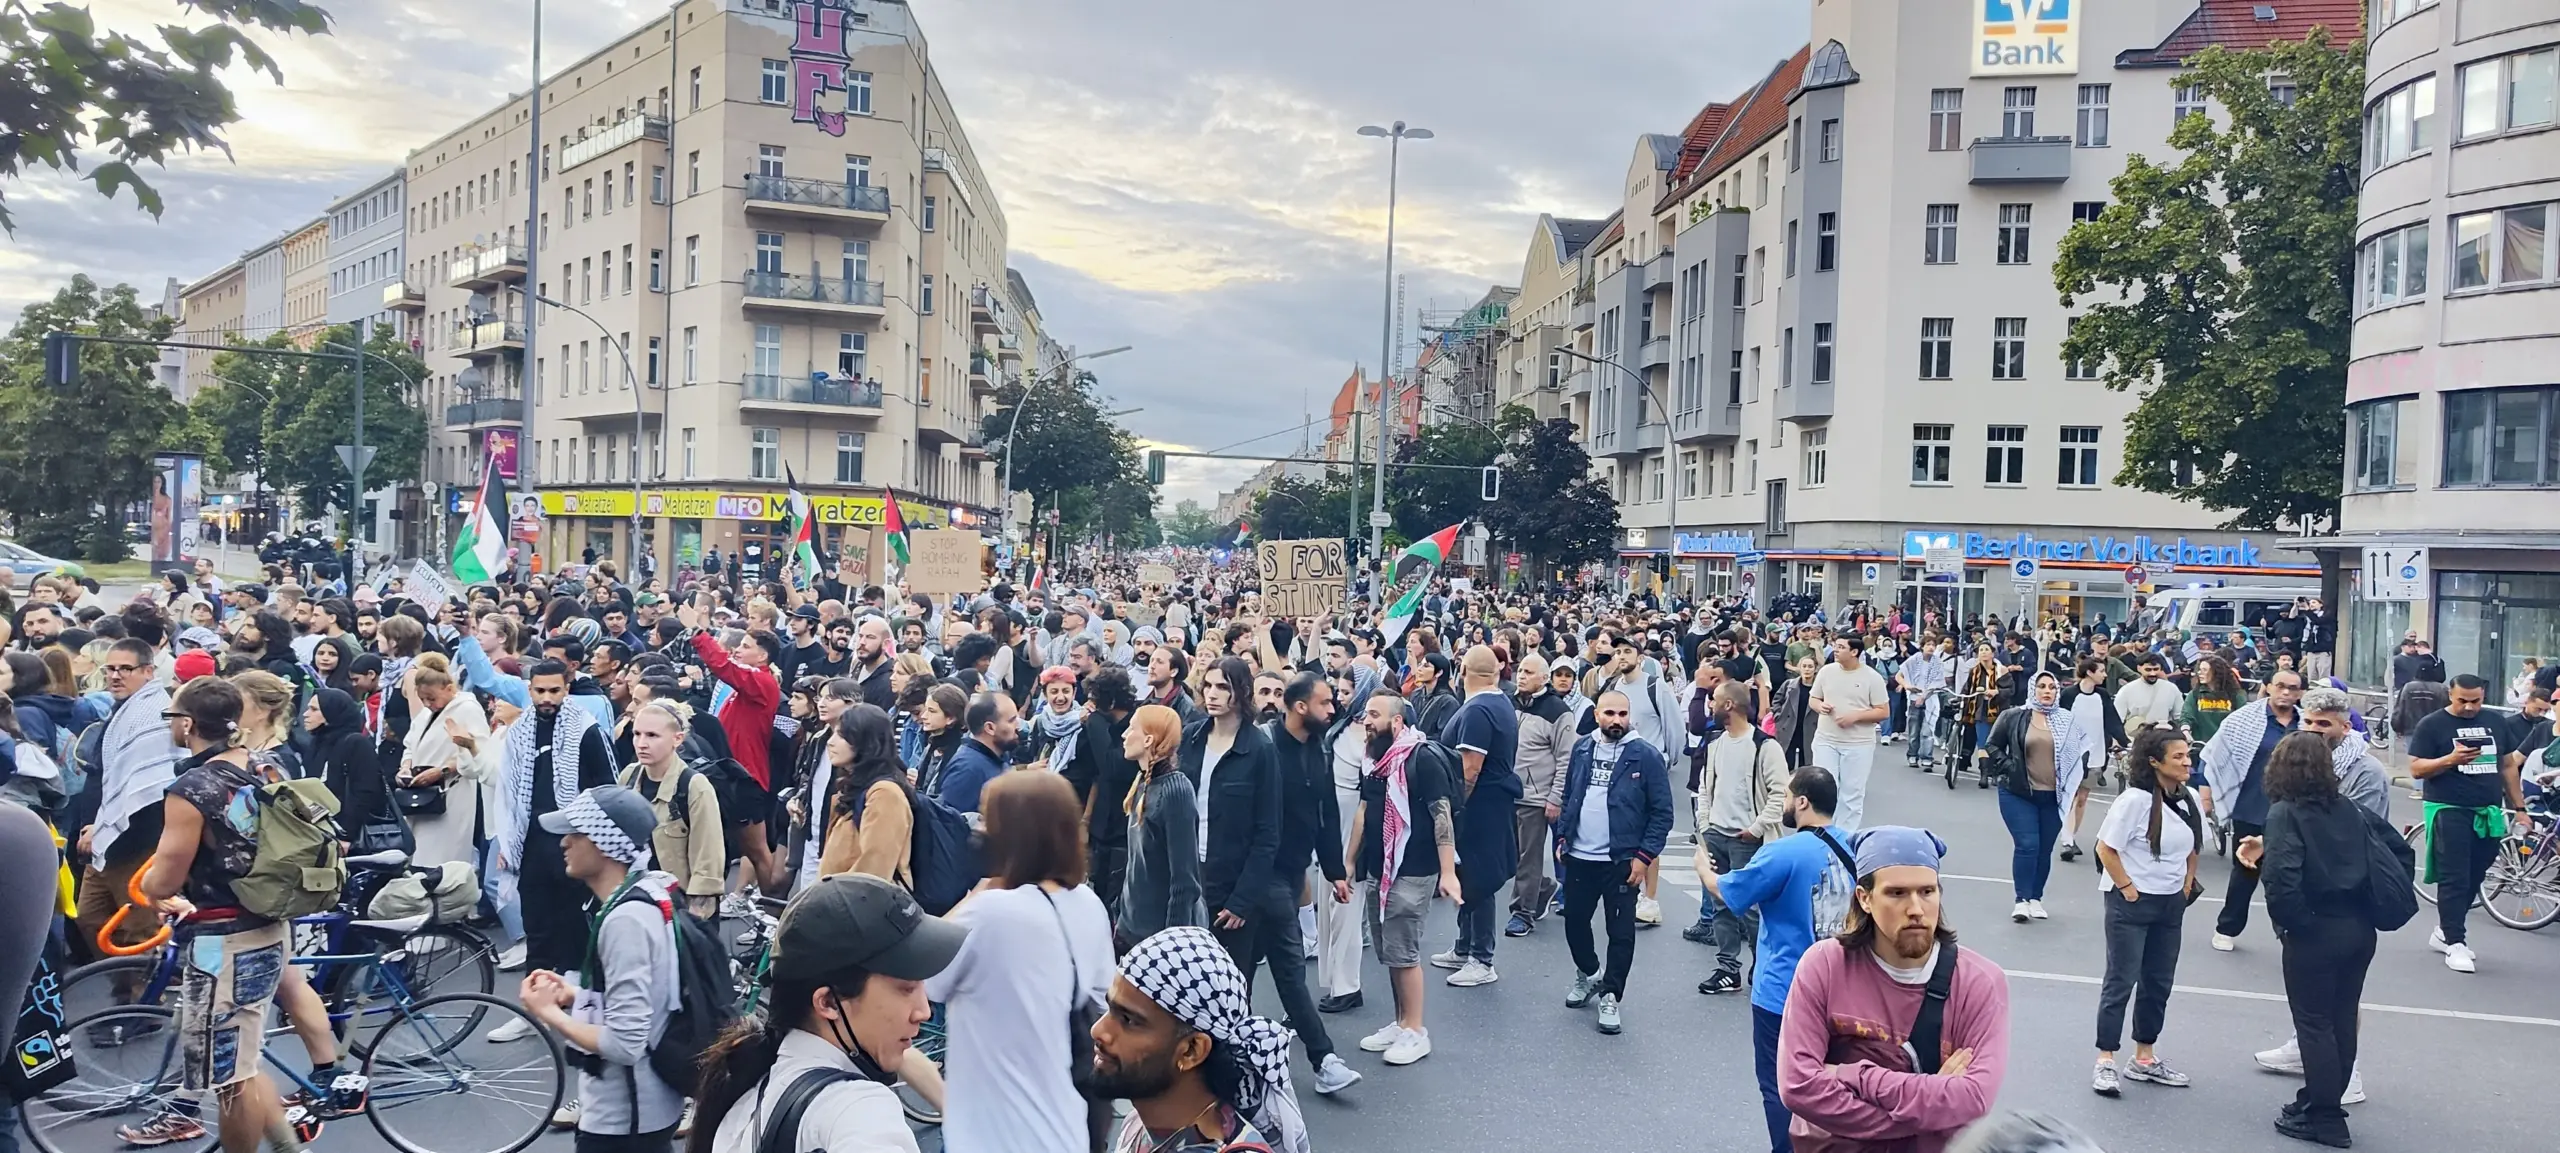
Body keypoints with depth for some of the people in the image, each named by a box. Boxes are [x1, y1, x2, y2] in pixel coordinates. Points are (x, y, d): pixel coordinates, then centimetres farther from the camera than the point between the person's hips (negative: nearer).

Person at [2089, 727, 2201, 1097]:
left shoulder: (2188, 800, 3)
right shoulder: (2136, 799, -18)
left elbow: (2191, 848, 17)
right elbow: (2106, 849, -16)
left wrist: (2186, 885, 8)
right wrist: (2127, 888, -15)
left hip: (2170, 904, 7)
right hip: (2131, 903, -7)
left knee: (2159, 983, 13)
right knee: (2121, 981, -2)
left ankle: (2145, 1059, 26)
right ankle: (2105, 1062, 4)